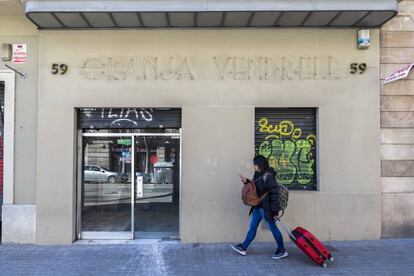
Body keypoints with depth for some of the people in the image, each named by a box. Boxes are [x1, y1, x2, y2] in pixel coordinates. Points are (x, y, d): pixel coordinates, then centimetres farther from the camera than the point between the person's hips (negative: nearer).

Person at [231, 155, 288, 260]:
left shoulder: (268, 176, -18)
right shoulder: (257, 175, 8)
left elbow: (274, 193, -20)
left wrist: (275, 210, -21)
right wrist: (246, 182, 4)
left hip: (266, 208, -9)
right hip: (258, 207, 9)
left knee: (273, 228, 3)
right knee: (252, 227, 15)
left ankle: (282, 251, 18)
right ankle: (243, 247, 25)